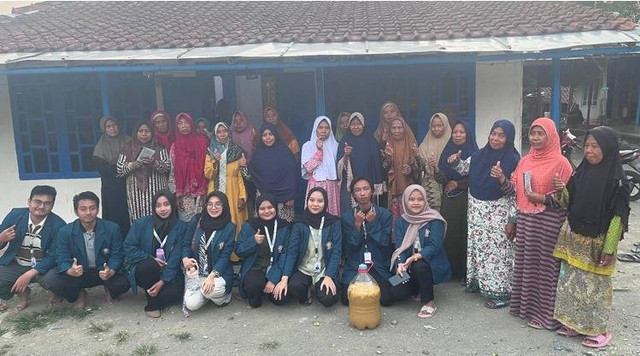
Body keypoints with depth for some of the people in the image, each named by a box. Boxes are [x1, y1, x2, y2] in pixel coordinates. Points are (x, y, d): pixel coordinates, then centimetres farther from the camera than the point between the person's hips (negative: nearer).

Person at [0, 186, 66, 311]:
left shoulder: (58, 224, -15)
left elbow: (53, 256, -15)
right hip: (15, 265, 3)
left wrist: (29, 275, -25)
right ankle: (21, 291, 12)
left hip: (43, 267, -3)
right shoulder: (15, 214, -8)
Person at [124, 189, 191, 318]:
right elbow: (129, 246, -2)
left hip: (170, 273, 0)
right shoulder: (141, 223, 1)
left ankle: (153, 301, 8)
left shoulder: (183, 228, -4)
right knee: (150, 264, -34)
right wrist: (150, 259, -16)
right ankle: (152, 303, -8)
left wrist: (163, 281, -21)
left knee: (174, 293, -29)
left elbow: (176, 257, -11)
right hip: (144, 270, 1)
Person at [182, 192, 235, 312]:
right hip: (196, 272, 3)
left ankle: (223, 294, 3)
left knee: (209, 290, -34)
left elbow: (225, 256, -10)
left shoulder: (230, 228, -6)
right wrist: (185, 259, -15)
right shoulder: (196, 221, 2)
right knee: (191, 305, -17)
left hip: (219, 274, -2)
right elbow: (187, 243, 7)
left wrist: (211, 276, -22)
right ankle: (208, 292, 16)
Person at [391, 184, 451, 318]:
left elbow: (434, 246, -20)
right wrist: (400, 264, -29)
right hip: (408, 265, 4)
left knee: (419, 266, -36)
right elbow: (399, 246, -8)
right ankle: (417, 289, 16)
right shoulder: (401, 221, 2)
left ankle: (430, 302, -13)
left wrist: (415, 258, -34)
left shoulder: (434, 220, -10)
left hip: (431, 262, -3)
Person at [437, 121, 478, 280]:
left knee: (465, 233, -2)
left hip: (466, 199, -3)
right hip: (449, 199, 3)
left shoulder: (474, 154, -2)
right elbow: (442, 178, 2)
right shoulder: (447, 152, 8)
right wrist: (435, 168, -18)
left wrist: (457, 184, -9)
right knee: (449, 233, 3)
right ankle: (449, 270, 14)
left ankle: (465, 271, 8)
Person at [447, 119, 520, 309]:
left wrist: (512, 220, -16)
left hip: (498, 214, -5)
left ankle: (500, 292, 11)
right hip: (477, 211, 6)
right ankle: (479, 282, 31)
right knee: (477, 247, 15)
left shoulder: (513, 160, -12)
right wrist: (455, 161, -3)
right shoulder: (479, 155, 2)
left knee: (497, 251, 0)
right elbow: (464, 169, 19)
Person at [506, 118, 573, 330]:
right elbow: (516, 187, 15)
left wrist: (543, 198, -21)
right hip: (525, 219, 6)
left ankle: (544, 312, 13)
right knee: (526, 263, 14)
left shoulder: (560, 162, -8)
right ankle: (526, 304, 28)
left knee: (545, 266, 1)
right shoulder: (525, 160, 11)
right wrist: (502, 178, -3)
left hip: (548, 222, -6)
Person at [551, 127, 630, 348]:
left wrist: (609, 249, -16)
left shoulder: (616, 180, -12)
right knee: (571, 281, 12)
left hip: (595, 243, -5)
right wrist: (561, 191, -10)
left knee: (594, 285, 5)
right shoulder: (581, 171, 5)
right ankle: (574, 323, 27)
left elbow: (619, 217, -13)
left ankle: (598, 329, 22)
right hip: (573, 238, 6)